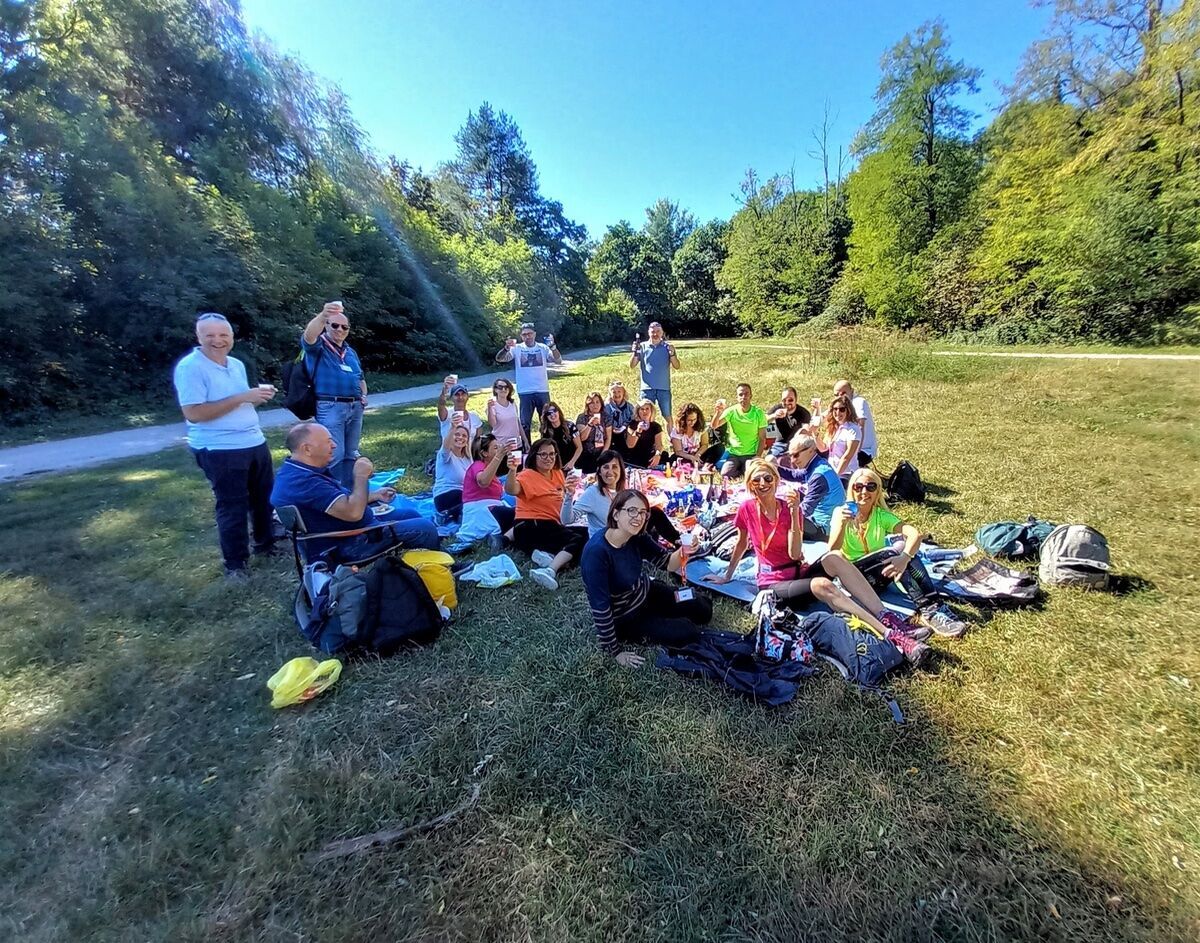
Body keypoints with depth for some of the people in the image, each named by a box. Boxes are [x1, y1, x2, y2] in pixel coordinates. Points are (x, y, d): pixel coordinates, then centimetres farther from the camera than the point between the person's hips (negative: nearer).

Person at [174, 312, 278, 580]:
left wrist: (259, 396, -2)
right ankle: (235, 563, 18)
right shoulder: (190, 367, -13)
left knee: (265, 497, 17)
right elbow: (193, 413, -22)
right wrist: (241, 397, -24)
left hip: (254, 442, 7)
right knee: (232, 506, 3)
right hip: (220, 450, -7)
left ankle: (266, 543, 37)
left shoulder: (237, 364, 10)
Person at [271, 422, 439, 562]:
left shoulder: (296, 469, 5)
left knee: (411, 515, 20)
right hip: (348, 543, -11)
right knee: (426, 529, -8)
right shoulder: (304, 481, -31)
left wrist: (374, 495, 17)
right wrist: (361, 476, -22)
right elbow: (353, 512, -35)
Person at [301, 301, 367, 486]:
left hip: (355, 407, 7)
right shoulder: (318, 345, 0)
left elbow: (360, 377, 31)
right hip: (330, 407, -7)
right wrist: (322, 316, -43)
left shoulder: (350, 351, 21)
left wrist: (363, 396, 12)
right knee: (334, 454, -9)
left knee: (351, 454, 11)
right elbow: (309, 335, -24)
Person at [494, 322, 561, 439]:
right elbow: (499, 359, -12)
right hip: (525, 392, -1)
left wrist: (553, 346, -22)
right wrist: (506, 348, -31)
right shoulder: (516, 349, -1)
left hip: (543, 391, 1)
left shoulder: (543, 347, 2)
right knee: (524, 424, 5)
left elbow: (558, 360, -7)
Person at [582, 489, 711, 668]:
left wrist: (683, 550, -32)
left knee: (703, 611, 11)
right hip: (624, 618, -7)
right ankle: (628, 635, 7)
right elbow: (600, 608, -31)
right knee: (688, 632, -9)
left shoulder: (637, 537, -14)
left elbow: (668, 563, -9)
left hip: (647, 593, 7)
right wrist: (616, 653, -22)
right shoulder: (597, 552, -36)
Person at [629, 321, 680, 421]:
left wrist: (672, 354, -19)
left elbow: (677, 366, -2)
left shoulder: (668, 347, 4)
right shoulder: (642, 347, 5)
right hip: (647, 389, 0)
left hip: (664, 389, 0)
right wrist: (634, 352, -17)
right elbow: (632, 365, 0)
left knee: (668, 416, 5)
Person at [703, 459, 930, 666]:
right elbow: (741, 544, 12)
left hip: (799, 572, 3)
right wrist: (727, 576, 19)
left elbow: (795, 554, -14)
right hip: (775, 584, -3)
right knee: (823, 585, -34)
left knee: (834, 558, -30)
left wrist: (794, 513, -24)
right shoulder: (747, 509, -5)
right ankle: (891, 635, -39)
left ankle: (891, 620, -33)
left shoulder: (789, 508, -2)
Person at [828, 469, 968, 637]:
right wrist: (842, 523, -36)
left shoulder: (882, 515, -1)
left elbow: (915, 534, -21)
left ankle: (928, 610, -33)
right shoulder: (841, 513, -6)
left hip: (878, 576, 3)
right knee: (891, 553, -29)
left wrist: (904, 558, -42)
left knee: (903, 551, -28)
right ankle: (929, 610, -34)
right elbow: (832, 552, -19)